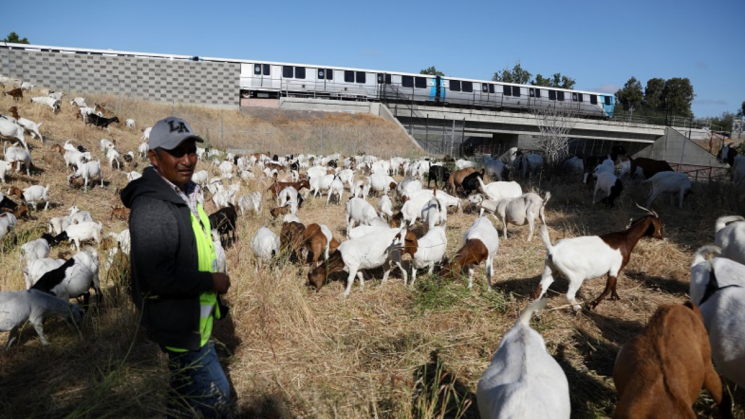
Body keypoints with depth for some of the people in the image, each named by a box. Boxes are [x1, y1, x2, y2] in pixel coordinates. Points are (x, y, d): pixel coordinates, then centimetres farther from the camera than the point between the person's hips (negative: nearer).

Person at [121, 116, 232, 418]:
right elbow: (160, 277, -31)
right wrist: (212, 282, -20)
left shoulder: (184, 193, 6)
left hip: (193, 323, 10)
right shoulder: (152, 207, -26)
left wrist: (215, 299, 16)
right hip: (178, 330, -10)